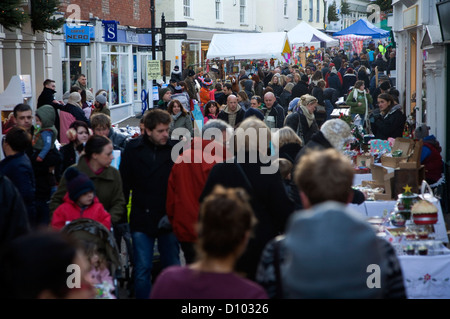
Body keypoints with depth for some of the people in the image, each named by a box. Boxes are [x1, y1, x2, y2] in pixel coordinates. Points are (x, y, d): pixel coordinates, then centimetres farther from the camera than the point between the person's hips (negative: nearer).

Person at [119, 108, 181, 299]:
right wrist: (120, 215, 0)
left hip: (168, 220, 0)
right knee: (142, 269, 6)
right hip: (141, 220, 0)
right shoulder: (133, 149, -1)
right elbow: (124, 184, 3)